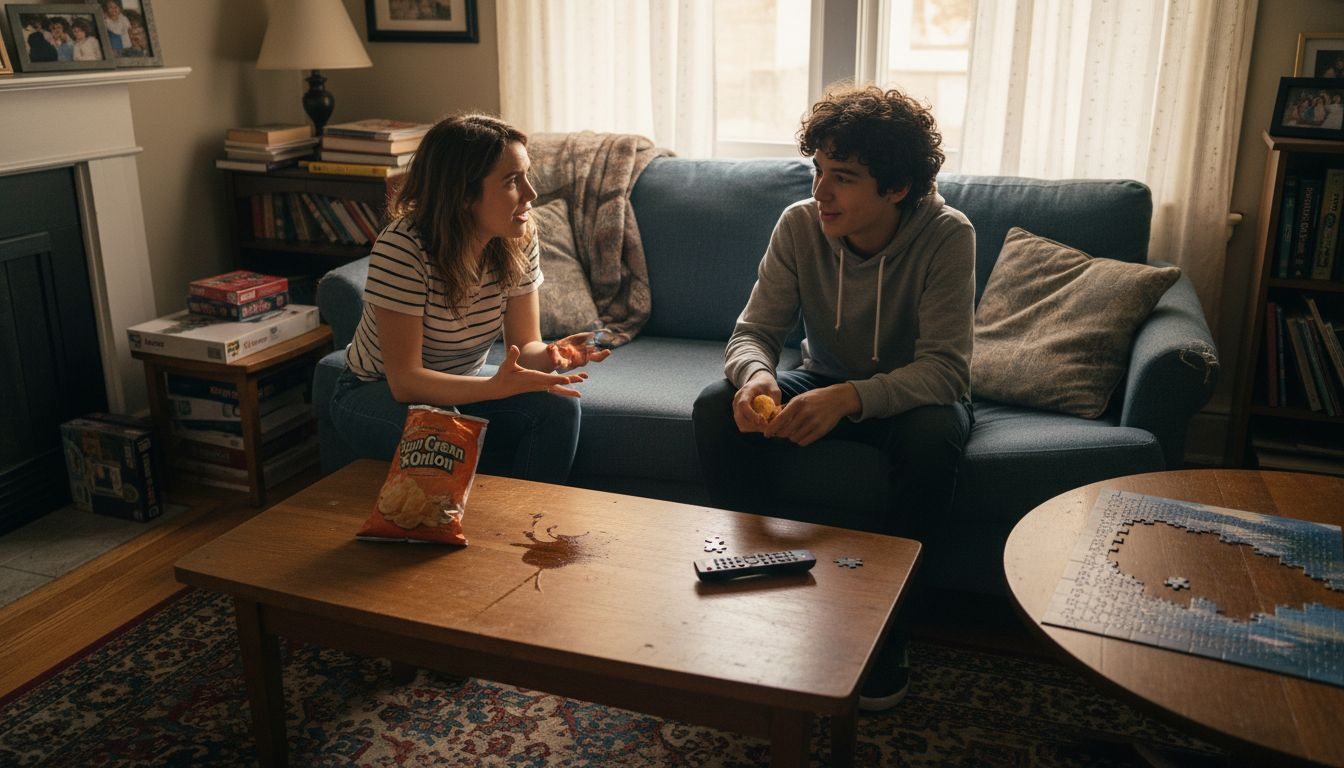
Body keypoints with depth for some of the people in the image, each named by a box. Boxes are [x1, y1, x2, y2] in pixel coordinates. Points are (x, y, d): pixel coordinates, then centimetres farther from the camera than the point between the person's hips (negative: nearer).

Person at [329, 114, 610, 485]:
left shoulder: (520, 239, -13)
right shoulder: (402, 248, -29)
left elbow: (525, 345, -9)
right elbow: (405, 380, -30)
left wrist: (550, 356, -33)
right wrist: (496, 387, -43)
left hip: (462, 385, 5)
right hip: (377, 394, -5)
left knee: (559, 406, -20)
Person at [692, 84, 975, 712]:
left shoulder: (946, 235, -25)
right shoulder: (800, 224, -15)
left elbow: (946, 369, -31)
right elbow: (753, 330, -12)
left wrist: (850, 397, -48)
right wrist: (756, 375, -38)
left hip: (908, 395, -3)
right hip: (824, 383, 3)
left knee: (937, 434, -38)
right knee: (717, 407, -22)